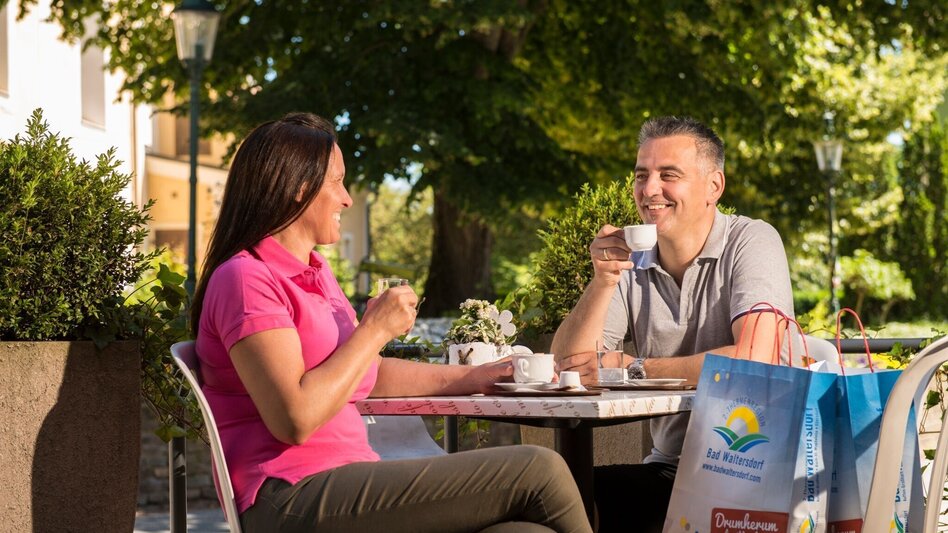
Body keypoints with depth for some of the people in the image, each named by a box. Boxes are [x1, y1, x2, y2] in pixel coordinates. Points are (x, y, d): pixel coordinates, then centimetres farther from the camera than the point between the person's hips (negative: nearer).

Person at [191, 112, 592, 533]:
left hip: (342, 485, 9)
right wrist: (376, 329, -11)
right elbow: (295, 419, -20)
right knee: (537, 470, -15)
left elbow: (371, 374, 32)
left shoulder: (314, 272, 22)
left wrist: (476, 377, 26)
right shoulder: (246, 278, -8)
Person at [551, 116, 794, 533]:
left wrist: (633, 369, -16)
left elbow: (755, 358, -22)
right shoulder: (631, 265, 8)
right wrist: (603, 281, -14)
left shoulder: (752, 242, -7)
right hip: (667, 470, 5)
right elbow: (567, 366, 0)